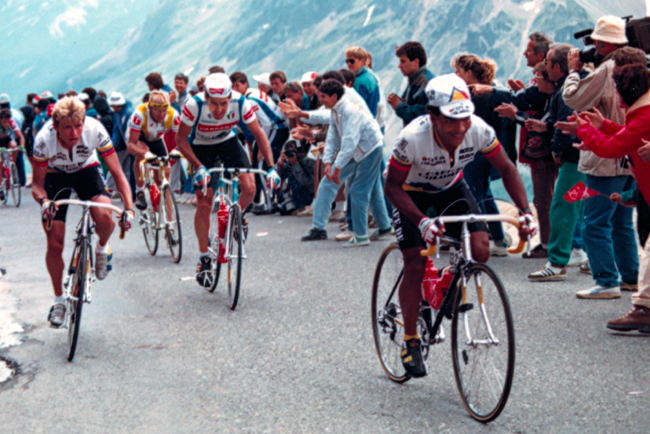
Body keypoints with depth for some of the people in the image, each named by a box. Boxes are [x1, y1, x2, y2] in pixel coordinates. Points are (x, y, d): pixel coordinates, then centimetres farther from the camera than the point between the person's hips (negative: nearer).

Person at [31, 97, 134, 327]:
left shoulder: (95, 130, -33)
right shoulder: (44, 139, -33)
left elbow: (118, 174, -26)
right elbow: (37, 185, -21)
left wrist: (129, 208, -40)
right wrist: (43, 201, -45)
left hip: (86, 172, 0)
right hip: (55, 176, 0)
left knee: (104, 218, -30)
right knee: (54, 243, -7)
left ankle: (102, 248, 6)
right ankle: (59, 299, 16)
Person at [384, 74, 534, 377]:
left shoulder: (478, 130, -28)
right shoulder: (412, 138, -36)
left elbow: (506, 169, -14)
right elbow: (392, 186, -26)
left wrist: (525, 211, -27)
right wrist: (422, 221, -40)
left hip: (451, 188, 3)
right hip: (412, 193, -3)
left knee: (480, 252, -16)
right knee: (415, 265, -12)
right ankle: (410, 341, 5)